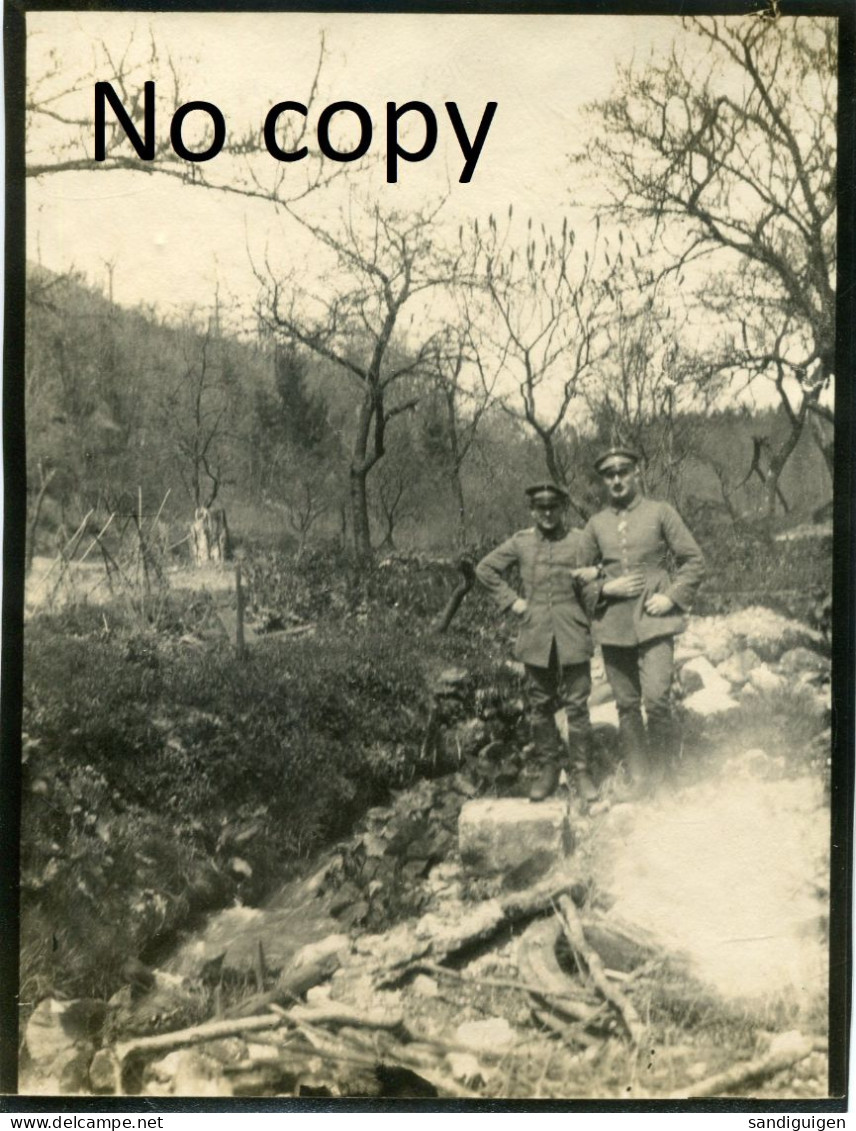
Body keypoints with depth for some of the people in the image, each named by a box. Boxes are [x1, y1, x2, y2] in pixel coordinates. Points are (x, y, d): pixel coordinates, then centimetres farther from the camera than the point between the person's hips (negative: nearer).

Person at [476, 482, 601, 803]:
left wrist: (596, 571, -16)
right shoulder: (520, 542, 4)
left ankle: (581, 771, 14)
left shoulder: (581, 541, 0)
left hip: (573, 637, -2)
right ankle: (548, 769, 22)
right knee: (540, 707, 10)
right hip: (536, 638, 2)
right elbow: (485, 569, 14)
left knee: (577, 706, 2)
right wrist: (511, 600, 5)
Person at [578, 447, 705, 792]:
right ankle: (638, 779, 18)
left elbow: (693, 560, 4)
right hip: (613, 625, 3)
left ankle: (664, 771, 7)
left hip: (654, 621, -3)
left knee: (656, 698, -15)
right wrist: (607, 588, -3)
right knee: (627, 705, 7)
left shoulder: (661, 512, 3)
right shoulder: (596, 524, 10)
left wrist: (672, 597, -8)